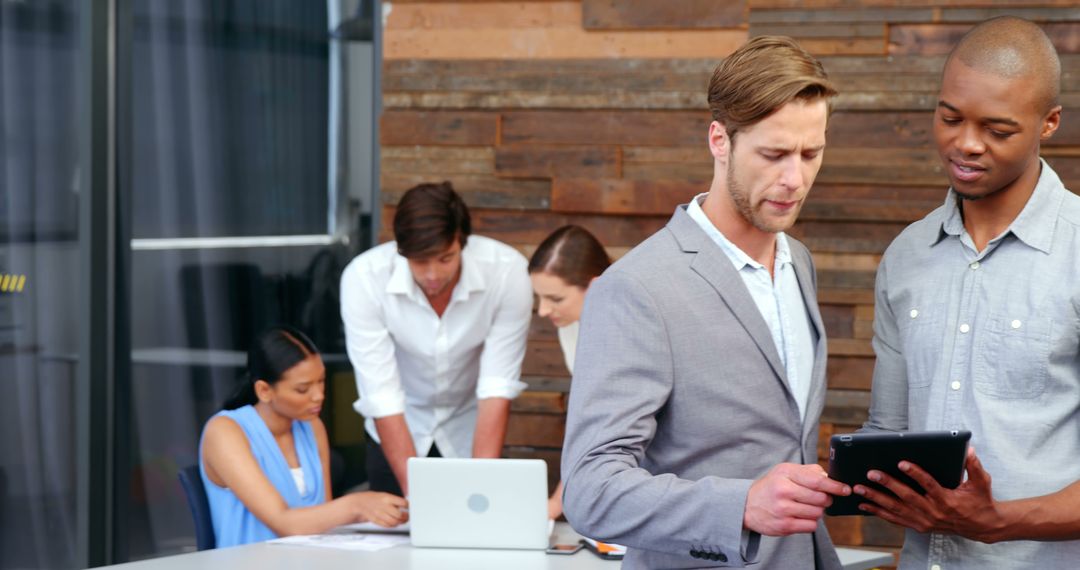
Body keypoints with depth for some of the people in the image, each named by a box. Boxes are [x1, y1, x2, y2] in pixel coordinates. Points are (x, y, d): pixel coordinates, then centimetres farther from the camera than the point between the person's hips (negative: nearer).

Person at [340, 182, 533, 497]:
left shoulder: (507, 271, -26)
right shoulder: (364, 278, -27)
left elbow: (497, 387, -25)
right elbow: (382, 395, -28)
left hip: (470, 431, 0)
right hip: (399, 431, 0)